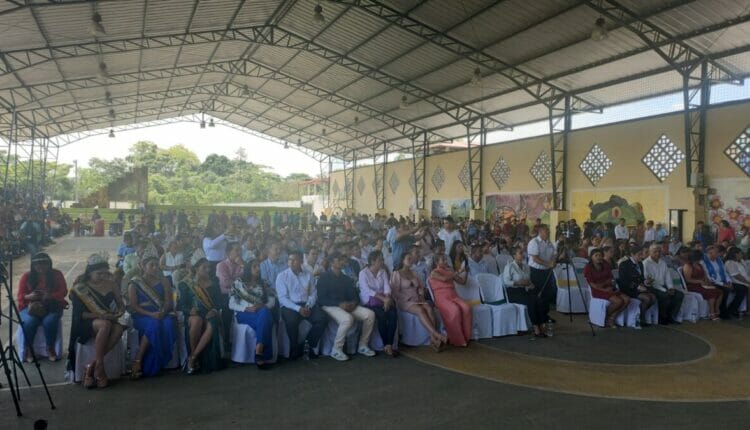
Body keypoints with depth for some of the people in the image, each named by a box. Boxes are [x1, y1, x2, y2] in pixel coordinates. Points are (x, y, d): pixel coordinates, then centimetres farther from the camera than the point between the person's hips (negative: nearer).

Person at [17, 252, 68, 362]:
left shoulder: (57, 274, 4)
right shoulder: (26, 276, 4)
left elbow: (63, 291, -2)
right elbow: (20, 295, 2)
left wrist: (50, 296, -21)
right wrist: (29, 296, -21)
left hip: (52, 306, -1)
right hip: (30, 306, 1)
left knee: (50, 321, -32)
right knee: (30, 322, -31)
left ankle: (50, 348, -11)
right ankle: (28, 349, -8)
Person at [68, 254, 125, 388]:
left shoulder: (111, 285, 9)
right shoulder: (80, 288, -2)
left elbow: (121, 305, 14)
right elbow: (80, 314, -8)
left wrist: (119, 313, -8)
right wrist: (100, 315, -20)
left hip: (108, 321, 3)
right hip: (87, 323, -3)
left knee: (118, 329, -33)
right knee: (105, 325, -38)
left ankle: (92, 366, -28)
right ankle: (99, 367, -32)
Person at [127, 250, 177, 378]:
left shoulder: (164, 281, 16)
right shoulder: (134, 283, 7)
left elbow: (168, 301, 6)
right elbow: (133, 306, -3)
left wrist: (163, 312, -16)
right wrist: (151, 314, -19)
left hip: (162, 314, 2)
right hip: (142, 316, -2)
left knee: (168, 323, -33)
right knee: (154, 324, -36)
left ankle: (154, 365, -27)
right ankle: (137, 361, -28)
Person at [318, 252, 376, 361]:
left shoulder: (346, 278, 18)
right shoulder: (324, 278, -1)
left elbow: (354, 295, 14)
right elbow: (321, 298, -10)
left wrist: (354, 302, -11)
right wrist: (339, 303, -21)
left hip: (348, 305, 6)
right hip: (330, 306, -6)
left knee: (370, 314, -14)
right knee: (348, 319, -37)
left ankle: (363, 346, -1)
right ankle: (336, 350, -22)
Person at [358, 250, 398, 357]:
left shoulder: (383, 272, 14)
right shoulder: (363, 273, -3)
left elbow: (387, 286, 2)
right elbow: (367, 290, -14)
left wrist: (387, 298, -19)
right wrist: (383, 298, -23)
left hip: (383, 300, 5)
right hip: (369, 302, -4)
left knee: (393, 314, -25)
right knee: (382, 315, -31)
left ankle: (389, 345, -24)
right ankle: (386, 345, -18)